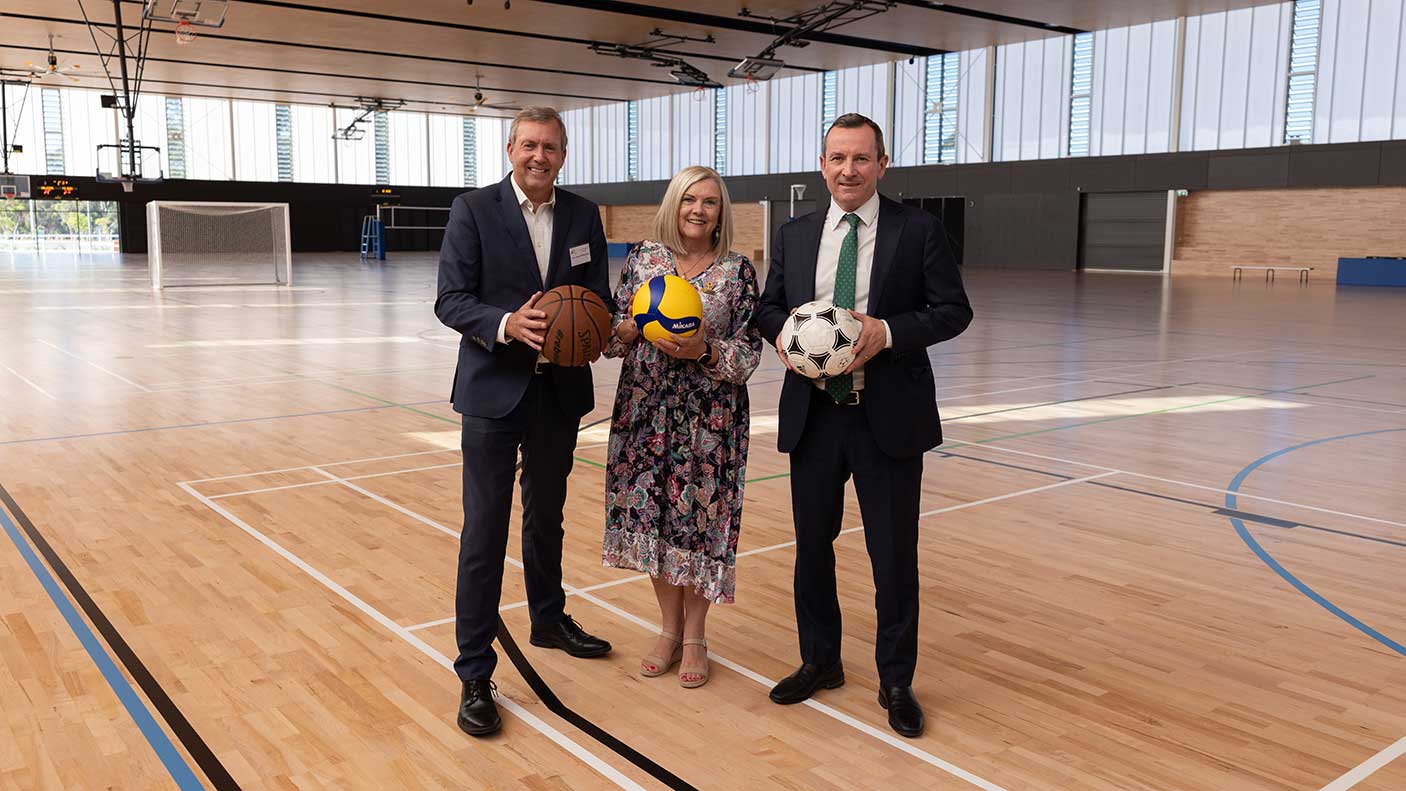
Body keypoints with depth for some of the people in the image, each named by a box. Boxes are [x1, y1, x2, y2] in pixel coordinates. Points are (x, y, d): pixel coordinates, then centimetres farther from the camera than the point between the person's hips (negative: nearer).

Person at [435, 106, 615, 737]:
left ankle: (548, 619, 43)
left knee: (546, 517, 22)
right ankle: (475, 674, 7)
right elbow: (450, 300, -10)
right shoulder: (473, 210, -6)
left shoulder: (583, 216, 5)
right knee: (484, 532, -2)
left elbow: (599, 298, 8)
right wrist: (506, 323, -27)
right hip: (494, 392, -4)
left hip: (560, 390, 4)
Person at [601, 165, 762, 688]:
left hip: (709, 415, -2)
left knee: (699, 516, 4)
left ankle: (694, 636, 23)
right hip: (646, 408, 2)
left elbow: (749, 351, -5)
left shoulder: (738, 271, -3)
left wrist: (705, 351, -21)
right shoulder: (642, 258, 2)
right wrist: (636, 328, -16)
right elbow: (613, 332, 5)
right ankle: (669, 629, 27)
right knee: (651, 515, 7)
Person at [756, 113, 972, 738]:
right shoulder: (795, 236, 8)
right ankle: (819, 661, 35)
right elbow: (769, 307, 13)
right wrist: (782, 332, -11)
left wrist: (889, 331, -20)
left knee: (894, 555, 6)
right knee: (812, 544, 15)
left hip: (889, 417, -3)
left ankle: (895, 681, 24)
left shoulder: (919, 230, -3)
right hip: (813, 416, 4)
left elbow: (954, 310, -5)